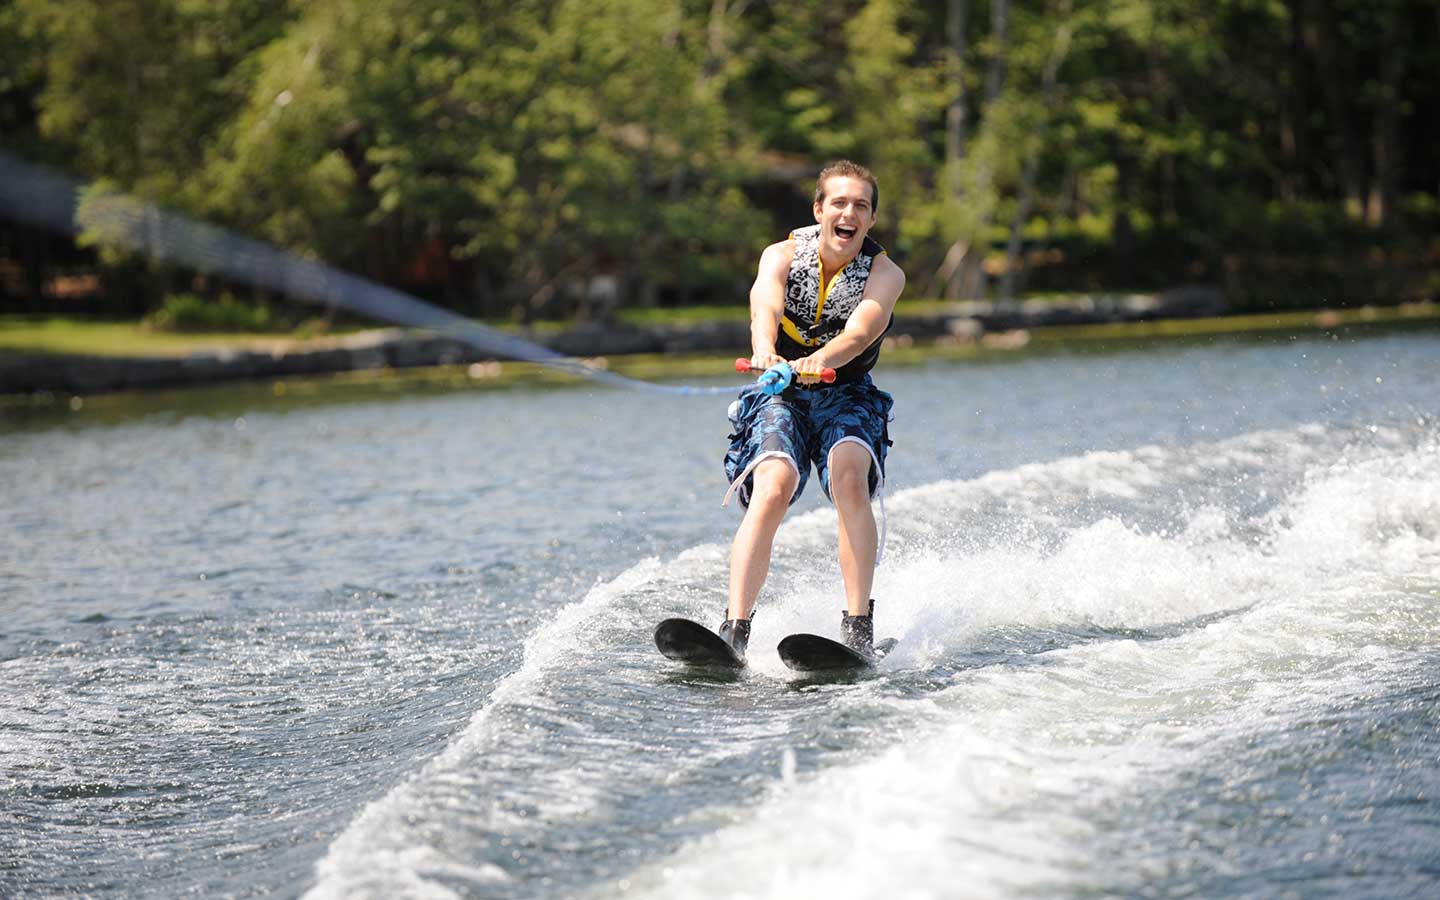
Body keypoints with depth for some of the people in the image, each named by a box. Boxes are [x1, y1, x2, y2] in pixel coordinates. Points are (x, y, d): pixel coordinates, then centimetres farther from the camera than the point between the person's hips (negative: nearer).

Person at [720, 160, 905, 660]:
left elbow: (862, 328, -27)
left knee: (849, 473, -30)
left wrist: (821, 359, -49)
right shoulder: (782, 256, -4)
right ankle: (734, 629, -31)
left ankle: (858, 630, -32)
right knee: (773, 488, -27)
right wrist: (764, 350, -50)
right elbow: (765, 306, -26)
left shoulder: (885, 274, -7)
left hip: (847, 396, 0)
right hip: (779, 394, 0)